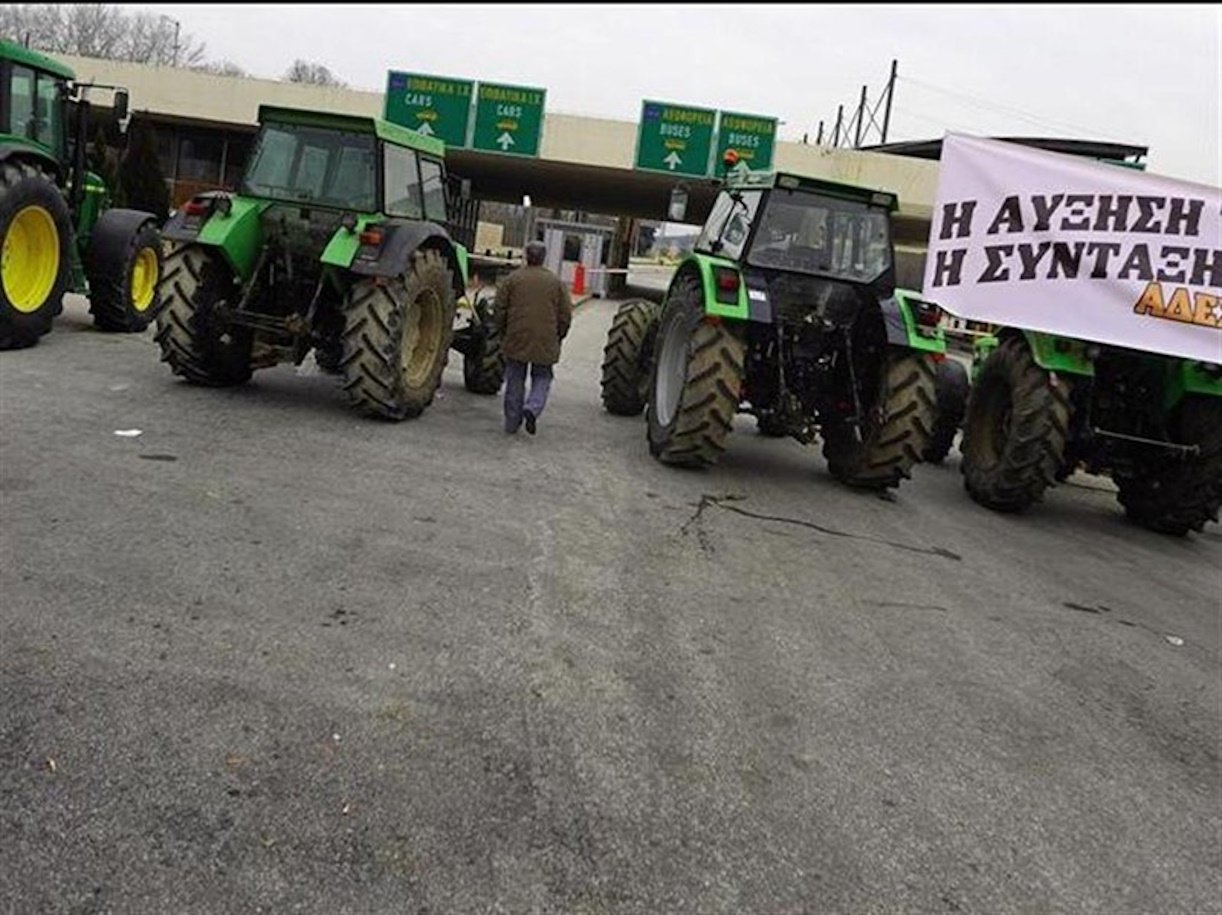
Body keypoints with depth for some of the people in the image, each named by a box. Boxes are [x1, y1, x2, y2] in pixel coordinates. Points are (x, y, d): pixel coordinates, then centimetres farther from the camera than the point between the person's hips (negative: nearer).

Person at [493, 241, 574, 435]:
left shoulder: (512, 279, 1)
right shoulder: (556, 282, 2)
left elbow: (500, 310, 0)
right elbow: (566, 315, 3)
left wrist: (504, 333, 14)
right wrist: (558, 338, 15)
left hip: (516, 339, 0)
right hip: (546, 343, 0)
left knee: (515, 380, 10)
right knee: (542, 378, 13)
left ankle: (512, 423, 13)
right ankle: (532, 408, -13)